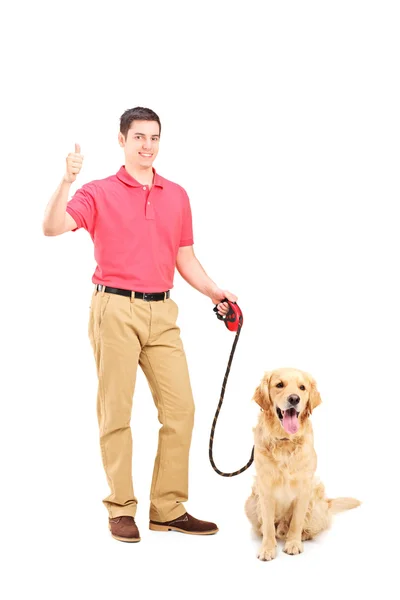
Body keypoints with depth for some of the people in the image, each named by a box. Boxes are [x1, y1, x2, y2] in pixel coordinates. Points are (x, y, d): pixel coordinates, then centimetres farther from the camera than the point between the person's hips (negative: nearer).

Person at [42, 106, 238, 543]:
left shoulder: (178, 196, 14)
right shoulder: (99, 193, 1)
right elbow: (52, 228, -13)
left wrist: (213, 292, 3)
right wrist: (67, 180, -25)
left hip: (162, 312, 4)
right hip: (115, 309, -4)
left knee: (179, 408, 1)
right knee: (116, 411, 0)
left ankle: (169, 508, 12)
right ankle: (121, 510, 10)